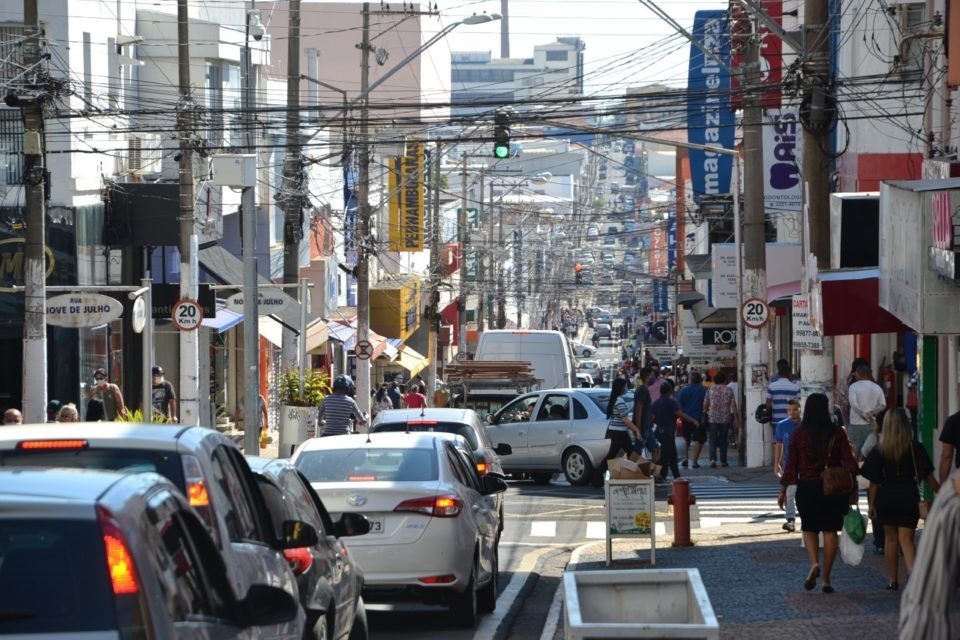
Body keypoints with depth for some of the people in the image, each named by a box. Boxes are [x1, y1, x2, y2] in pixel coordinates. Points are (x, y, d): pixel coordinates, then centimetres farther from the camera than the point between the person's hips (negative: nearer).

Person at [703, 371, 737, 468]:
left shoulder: (710, 390, 1)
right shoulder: (729, 390, 1)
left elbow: (705, 404, 3)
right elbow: (733, 405, -2)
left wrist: (705, 413, 18)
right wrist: (735, 419, 1)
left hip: (712, 419, -1)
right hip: (725, 419, 1)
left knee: (712, 439, -3)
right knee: (723, 440, 12)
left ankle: (713, 459, -22)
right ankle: (723, 461, 17)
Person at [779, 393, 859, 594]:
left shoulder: (799, 435, -4)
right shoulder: (837, 434, -4)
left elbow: (791, 466, -2)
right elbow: (849, 463, -5)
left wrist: (783, 491, 7)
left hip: (807, 487, 0)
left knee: (809, 529, 15)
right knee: (830, 531, 7)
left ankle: (814, 563, -12)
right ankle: (826, 579, 6)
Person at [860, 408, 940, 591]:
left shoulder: (879, 451, -5)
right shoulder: (916, 449, -5)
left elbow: (874, 482, -4)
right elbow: (928, 476, 1)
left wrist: (872, 505, 4)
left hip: (886, 499, 0)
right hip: (909, 498, 0)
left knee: (891, 537, 16)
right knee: (906, 539, -2)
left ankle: (893, 581, 22)